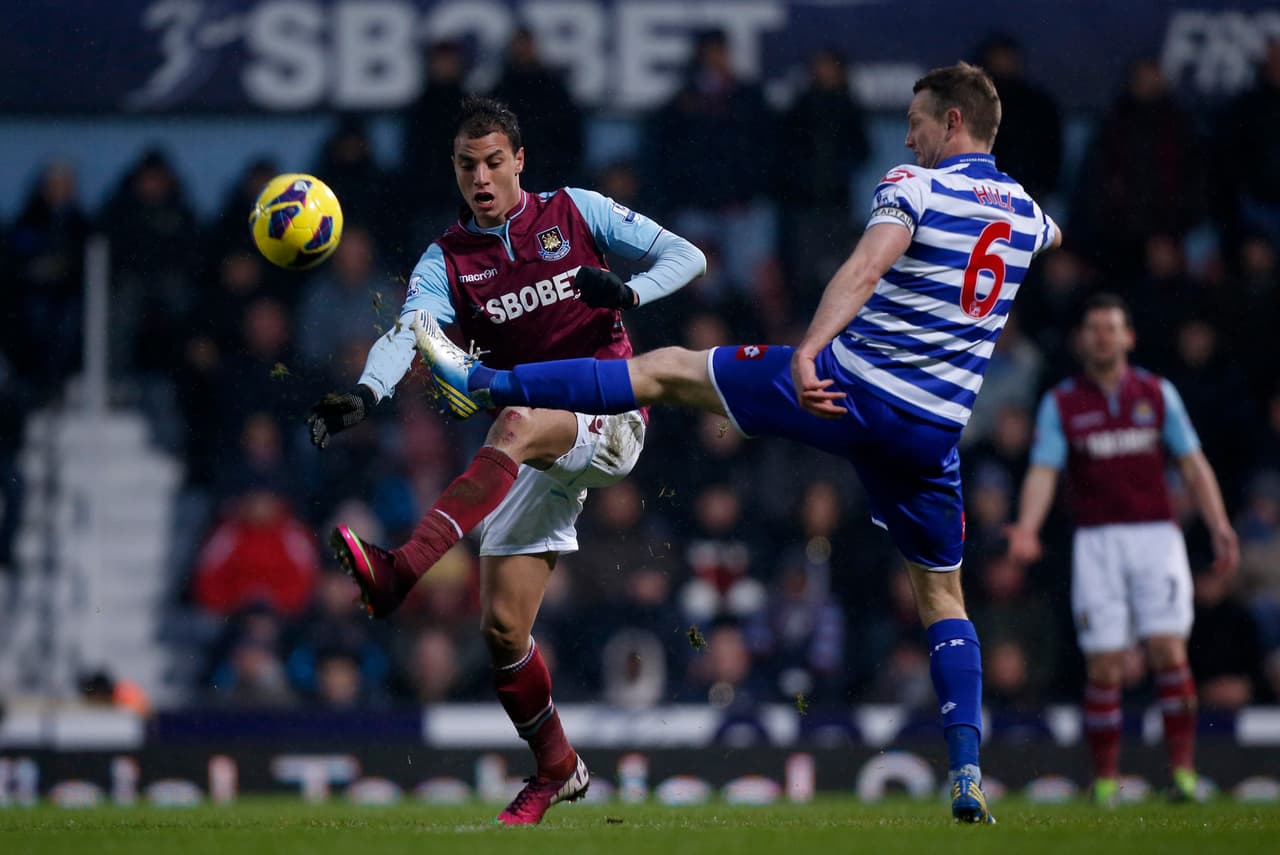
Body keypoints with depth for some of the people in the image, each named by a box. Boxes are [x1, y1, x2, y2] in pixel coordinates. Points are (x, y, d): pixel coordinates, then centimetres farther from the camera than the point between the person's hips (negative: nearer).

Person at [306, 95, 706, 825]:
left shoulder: (575, 212, 4)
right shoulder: (447, 261, 7)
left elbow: (686, 257, 2)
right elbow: (408, 332, -13)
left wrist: (626, 292, -20)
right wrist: (366, 393, -34)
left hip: (607, 416, -4)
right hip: (533, 458, 4)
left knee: (519, 423, -38)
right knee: (503, 624, -3)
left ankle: (401, 573, -53)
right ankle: (557, 770, 19)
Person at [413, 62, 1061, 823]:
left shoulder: (915, 187, -7)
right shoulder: (1026, 213, 13)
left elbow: (865, 270, -25)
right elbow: (1051, 237, 40)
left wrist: (807, 353, -36)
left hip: (850, 388, -5)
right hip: (934, 430, 5)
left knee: (670, 369, 7)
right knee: (942, 595, 15)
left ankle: (485, 383, 7)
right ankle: (968, 774, -1)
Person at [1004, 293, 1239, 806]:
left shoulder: (1157, 393, 8)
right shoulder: (1060, 403, 4)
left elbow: (1193, 464, 9)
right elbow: (1043, 472, -4)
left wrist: (1219, 527, -4)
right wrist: (1027, 528, -22)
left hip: (1157, 537, 0)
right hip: (1096, 544, 0)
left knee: (1169, 653, -12)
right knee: (1103, 667, -5)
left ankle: (1183, 770, -8)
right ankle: (1105, 779, 4)